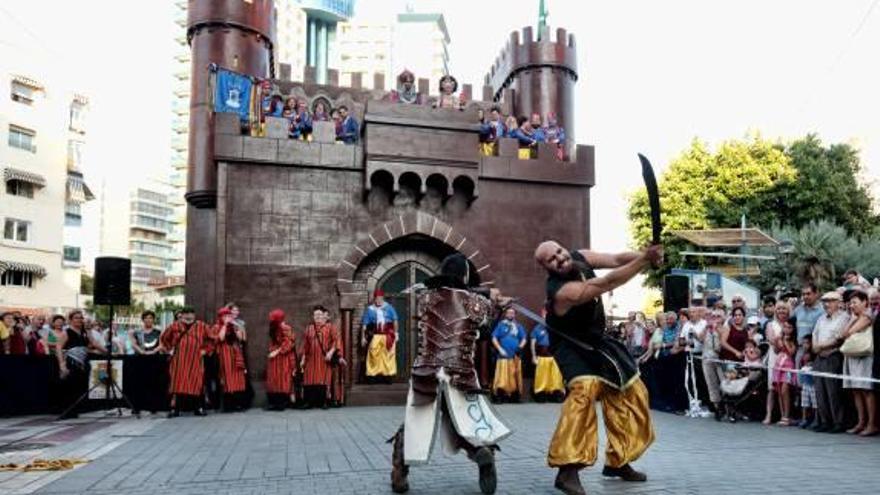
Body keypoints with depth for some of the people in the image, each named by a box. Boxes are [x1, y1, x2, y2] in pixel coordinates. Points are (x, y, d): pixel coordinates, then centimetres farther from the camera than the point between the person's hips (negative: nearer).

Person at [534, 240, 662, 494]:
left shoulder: (579, 257, -11)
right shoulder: (563, 291, -34)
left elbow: (615, 259, -16)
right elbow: (607, 283, -39)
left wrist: (645, 255, -35)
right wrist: (645, 259, -40)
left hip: (597, 342, 9)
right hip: (573, 348, -9)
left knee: (630, 391, 11)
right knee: (585, 390, -33)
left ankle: (617, 461, 25)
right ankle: (567, 470, -28)